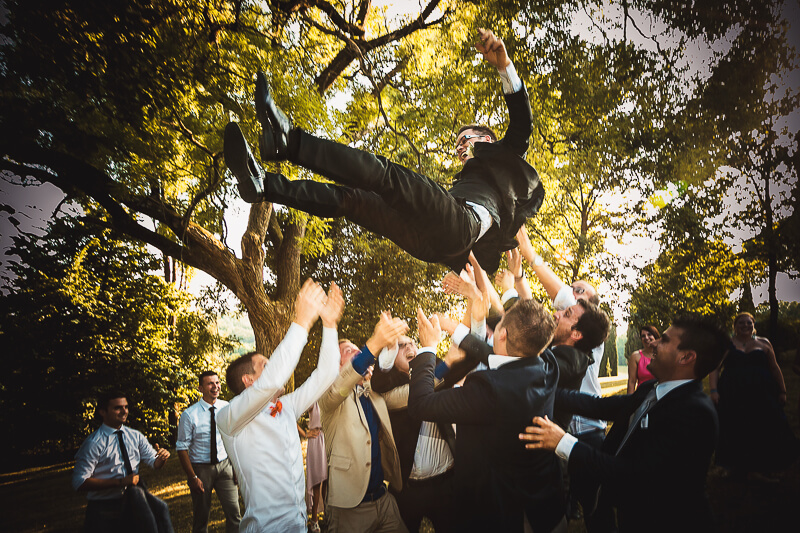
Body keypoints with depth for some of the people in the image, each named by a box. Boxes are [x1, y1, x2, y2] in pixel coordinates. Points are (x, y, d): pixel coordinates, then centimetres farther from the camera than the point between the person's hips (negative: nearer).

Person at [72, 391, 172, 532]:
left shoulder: (136, 436, 8)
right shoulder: (94, 443, -10)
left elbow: (155, 462, 8)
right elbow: (79, 483, -16)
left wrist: (162, 456, -16)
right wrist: (120, 482, -20)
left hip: (132, 502, 4)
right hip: (104, 509, -4)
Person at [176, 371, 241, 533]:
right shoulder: (189, 415, -12)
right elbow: (182, 448, -8)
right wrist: (193, 477, -10)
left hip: (224, 465, 2)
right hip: (201, 469, -2)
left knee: (234, 513, -1)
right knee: (201, 516, 11)